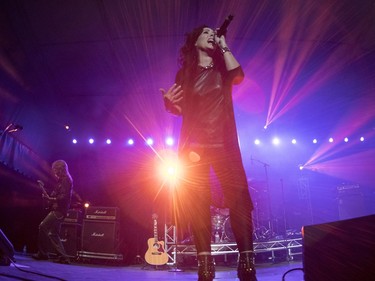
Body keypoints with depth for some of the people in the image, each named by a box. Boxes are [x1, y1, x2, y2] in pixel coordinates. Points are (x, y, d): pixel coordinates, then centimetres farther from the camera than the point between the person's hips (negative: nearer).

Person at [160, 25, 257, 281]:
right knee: (198, 203, -4)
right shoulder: (185, 72, 13)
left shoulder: (222, 69, 13)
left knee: (239, 198, -7)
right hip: (194, 145, 0)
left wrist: (223, 46, 0)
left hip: (224, 144, 1)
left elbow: (238, 75, -10)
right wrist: (169, 102, -11)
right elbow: (179, 109, 12)